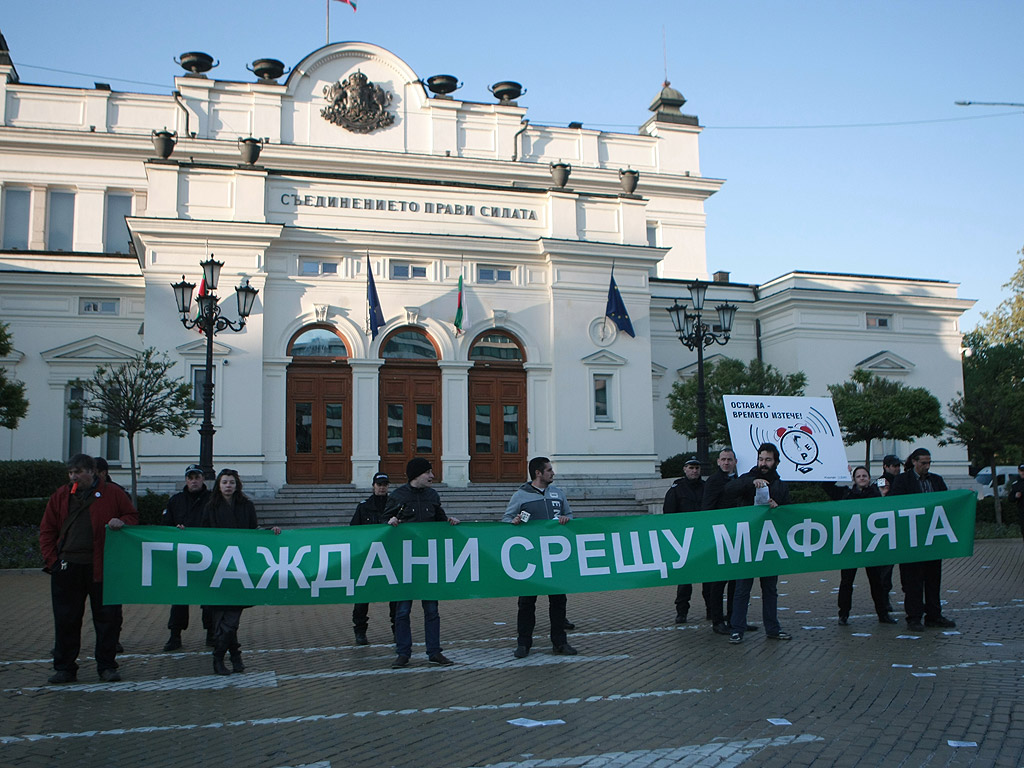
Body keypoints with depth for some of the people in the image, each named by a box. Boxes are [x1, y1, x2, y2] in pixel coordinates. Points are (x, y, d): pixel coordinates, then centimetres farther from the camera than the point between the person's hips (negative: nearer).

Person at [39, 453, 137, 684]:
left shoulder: (112, 493, 3)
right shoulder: (61, 496, 11)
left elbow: (132, 516, 10)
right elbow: (47, 530, 13)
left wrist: (122, 522, -13)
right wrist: (51, 560, 2)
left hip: (102, 568, -2)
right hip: (67, 568, 2)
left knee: (107, 618, 2)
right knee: (66, 620, 7)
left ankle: (107, 666, 12)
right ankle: (64, 668, 18)